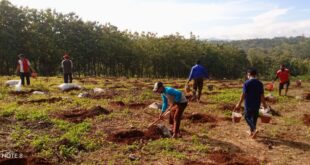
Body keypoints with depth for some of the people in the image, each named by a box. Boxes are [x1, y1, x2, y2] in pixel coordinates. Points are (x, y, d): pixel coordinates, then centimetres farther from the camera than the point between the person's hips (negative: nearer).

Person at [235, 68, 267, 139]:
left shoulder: (247, 83, -13)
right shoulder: (259, 83, 1)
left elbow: (243, 94, -15)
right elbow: (262, 95, 1)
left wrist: (239, 104, -11)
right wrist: (264, 104, 10)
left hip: (249, 104, -5)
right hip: (257, 104, 5)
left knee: (247, 117, 8)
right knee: (254, 118, 15)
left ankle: (254, 129, -11)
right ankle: (251, 131, 26)